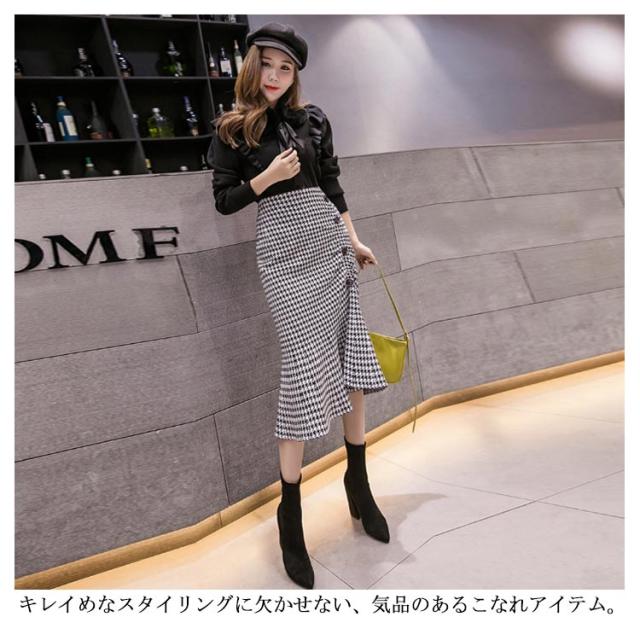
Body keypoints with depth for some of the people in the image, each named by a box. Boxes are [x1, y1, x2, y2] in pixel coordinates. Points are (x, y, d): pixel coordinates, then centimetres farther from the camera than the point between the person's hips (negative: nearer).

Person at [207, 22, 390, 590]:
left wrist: (355, 241, 10)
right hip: (282, 252, -4)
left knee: (353, 361, 4)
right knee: (307, 373, -9)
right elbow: (223, 202, 2)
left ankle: (358, 482, 24)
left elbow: (333, 185, 15)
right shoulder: (232, 129, 4)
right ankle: (290, 512, 8)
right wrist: (267, 177, -11)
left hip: (331, 244, 5)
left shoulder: (313, 118, 13)